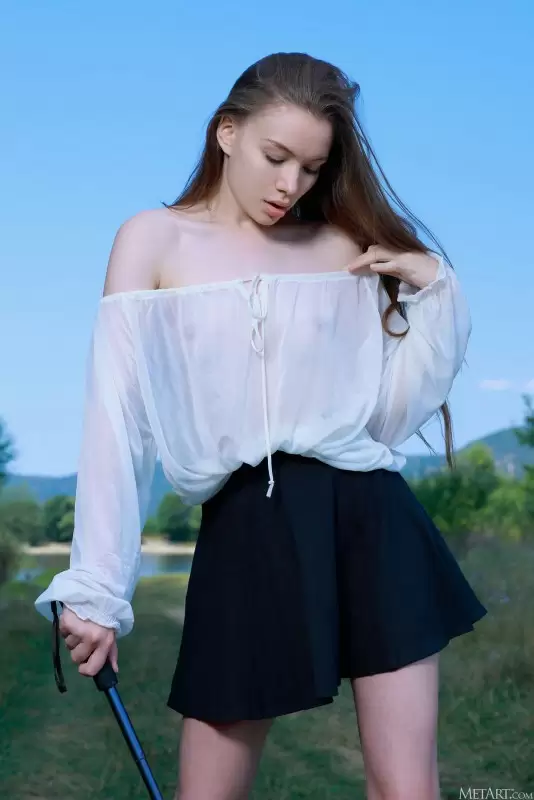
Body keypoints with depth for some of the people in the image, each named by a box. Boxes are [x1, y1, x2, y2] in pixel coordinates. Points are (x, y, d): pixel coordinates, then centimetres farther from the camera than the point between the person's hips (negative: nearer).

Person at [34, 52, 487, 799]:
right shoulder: (154, 240, 3)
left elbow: (394, 410, 10)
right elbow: (117, 419, -4)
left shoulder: (348, 249, 9)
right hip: (247, 535, -1)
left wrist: (436, 290, -2)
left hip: (370, 519, 2)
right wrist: (97, 585, -9)